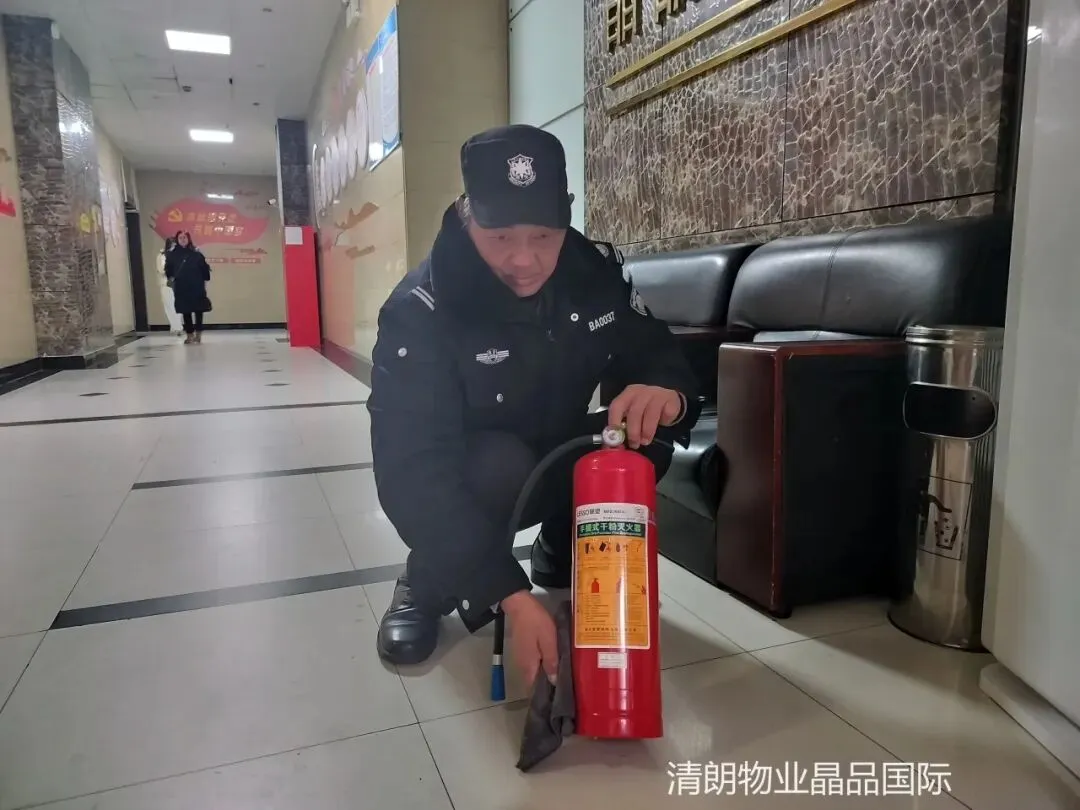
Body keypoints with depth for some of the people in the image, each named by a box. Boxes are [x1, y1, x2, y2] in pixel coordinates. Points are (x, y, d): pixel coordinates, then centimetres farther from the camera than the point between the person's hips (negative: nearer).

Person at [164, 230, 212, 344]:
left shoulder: (196, 253, 0)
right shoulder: (172, 254, 5)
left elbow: (204, 267, 0)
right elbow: (168, 269, 10)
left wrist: (204, 280, -2)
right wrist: (171, 278, -1)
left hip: (196, 287, -1)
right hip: (181, 288, 2)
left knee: (198, 310, 0)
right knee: (185, 311, 4)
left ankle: (198, 333, 8)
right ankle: (190, 334, 11)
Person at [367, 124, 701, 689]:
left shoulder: (597, 271, -15)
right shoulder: (419, 312, -30)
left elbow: (660, 359, -8)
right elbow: (414, 475, -36)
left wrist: (667, 394, -36)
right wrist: (513, 597, -45)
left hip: (558, 466, 4)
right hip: (462, 485, -4)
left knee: (647, 438, -22)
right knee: (500, 464, -36)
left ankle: (560, 553, 8)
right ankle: (425, 585, -3)